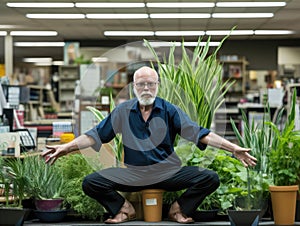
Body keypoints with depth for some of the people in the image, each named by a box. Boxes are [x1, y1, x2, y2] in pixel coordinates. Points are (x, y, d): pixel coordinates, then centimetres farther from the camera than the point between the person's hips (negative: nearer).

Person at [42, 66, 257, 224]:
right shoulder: (123, 111, 4)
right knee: (90, 183, -19)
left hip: (168, 171, 0)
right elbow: (96, 135, 5)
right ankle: (124, 209, 7)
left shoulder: (170, 110, 1)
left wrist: (233, 148, -13)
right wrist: (66, 148, -5)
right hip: (133, 173, 0)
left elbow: (198, 133, -4)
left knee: (210, 178, -22)